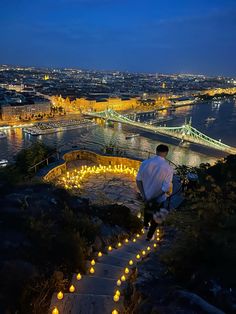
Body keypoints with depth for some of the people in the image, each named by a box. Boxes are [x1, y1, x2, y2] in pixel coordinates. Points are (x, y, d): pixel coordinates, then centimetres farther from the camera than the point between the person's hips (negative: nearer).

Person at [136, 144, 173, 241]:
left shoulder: (145, 163, -16)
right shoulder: (168, 168, -25)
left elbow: (138, 180, -12)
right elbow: (166, 188, -25)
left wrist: (144, 196, -13)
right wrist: (153, 199, -17)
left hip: (146, 195, 3)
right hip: (158, 199, -3)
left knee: (147, 208, 35)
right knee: (155, 216, 24)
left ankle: (146, 224, 61)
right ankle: (149, 236, 43)